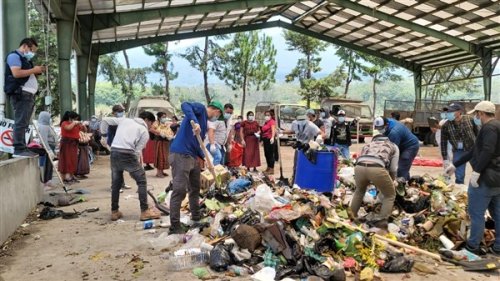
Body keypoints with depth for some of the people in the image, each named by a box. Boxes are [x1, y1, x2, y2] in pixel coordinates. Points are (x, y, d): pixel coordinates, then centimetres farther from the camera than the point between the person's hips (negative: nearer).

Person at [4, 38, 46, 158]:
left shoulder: (24, 59, 27)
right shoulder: (14, 56, -2)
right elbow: (16, 73, -17)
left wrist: (37, 72, 12)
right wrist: (33, 70, -9)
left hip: (28, 95, 10)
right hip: (21, 94, -10)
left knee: (23, 123, 6)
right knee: (20, 123, -14)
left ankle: (22, 149, 6)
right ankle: (18, 150, -16)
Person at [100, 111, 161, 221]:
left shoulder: (125, 120, 21)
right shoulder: (145, 132, 8)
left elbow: (105, 120, 19)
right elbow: (137, 150, 0)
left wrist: (104, 133, 29)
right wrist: (136, 165, 8)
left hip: (114, 152, 6)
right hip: (127, 154, -5)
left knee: (116, 183, 17)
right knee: (142, 181, 6)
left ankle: (114, 212, 23)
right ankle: (145, 211, 5)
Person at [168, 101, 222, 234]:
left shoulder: (204, 122, 24)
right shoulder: (200, 108, -1)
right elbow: (184, 105, -22)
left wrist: (205, 158, 13)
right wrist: (194, 121, -34)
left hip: (193, 157, 10)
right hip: (181, 155, -10)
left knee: (195, 189, 18)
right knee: (179, 191, -8)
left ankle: (196, 220, 31)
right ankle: (175, 227, -4)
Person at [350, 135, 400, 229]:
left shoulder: (369, 144, 39)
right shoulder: (393, 146, 32)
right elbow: (393, 168, 23)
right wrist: (392, 181, 43)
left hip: (359, 167, 4)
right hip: (377, 168, -3)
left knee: (359, 190, 35)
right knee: (390, 195, 22)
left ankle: (351, 216, 38)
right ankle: (381, 221, 10)